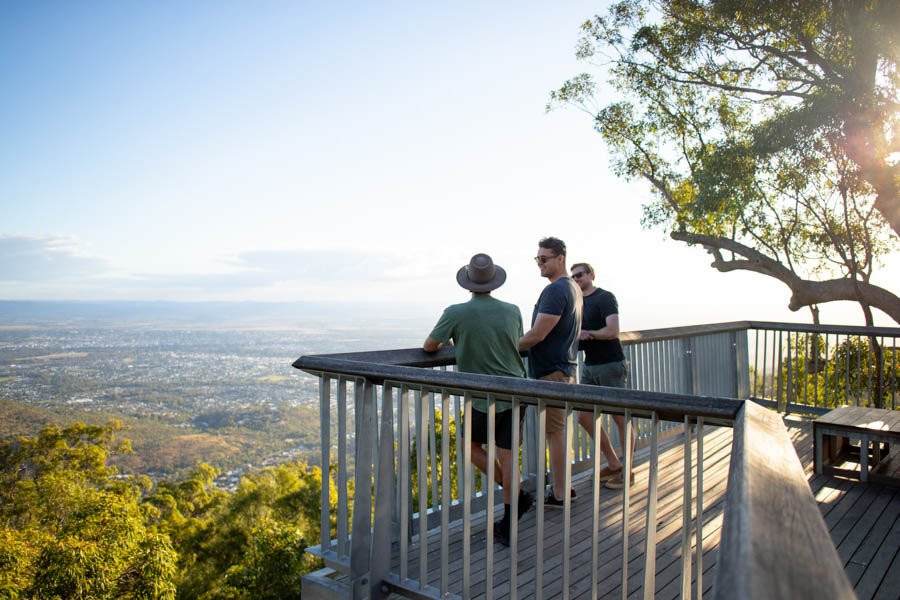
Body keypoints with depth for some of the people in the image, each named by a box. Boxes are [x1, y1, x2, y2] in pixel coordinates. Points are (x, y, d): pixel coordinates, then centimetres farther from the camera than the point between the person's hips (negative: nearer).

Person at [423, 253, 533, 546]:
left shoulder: (456, 313, -12)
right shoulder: (512, 311, 0)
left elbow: (429, 346, -2)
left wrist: (450, 344, 21)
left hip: (485, 399, -4)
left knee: (473, 447, 20)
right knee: (507, 456, 9)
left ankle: (518, 495, 15)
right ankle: (507, 527, 16)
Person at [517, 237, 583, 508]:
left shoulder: (555, 290, -18)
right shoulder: (573, 288, 14)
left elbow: (537, 335, -23)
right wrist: (517, 342, 19)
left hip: (551, 371, -10)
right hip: (565, 367, 10)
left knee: (555, 432, -2)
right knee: (559, 430, 17)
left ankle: (558, 495, 7)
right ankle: (562, 487, 26)